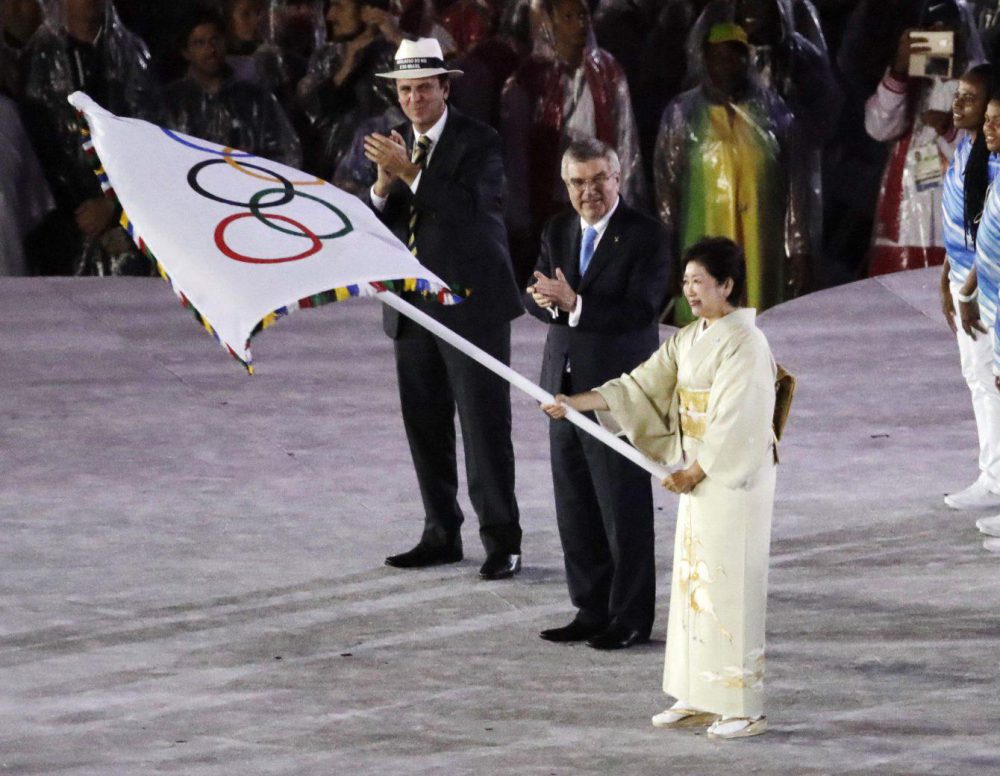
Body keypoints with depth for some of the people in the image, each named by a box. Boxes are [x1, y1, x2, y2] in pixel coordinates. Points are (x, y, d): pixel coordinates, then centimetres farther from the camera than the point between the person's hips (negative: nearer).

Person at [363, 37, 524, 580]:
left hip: (471, 304, -6)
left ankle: (501, 540, -4)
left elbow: (469, 209, -21)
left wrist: (410, 173, -27)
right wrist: (384, 185, -14)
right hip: (413, 306, 6)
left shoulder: (479, 143, -8)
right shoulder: (392, 145, 9)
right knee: (425, 424, 8)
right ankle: (441, 535, 16)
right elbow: (376, 226, 6)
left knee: (485, 422, -6)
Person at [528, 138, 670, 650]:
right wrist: (549, 300, -18)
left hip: (618, 388, -7)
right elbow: (534, 298, 6)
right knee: (575, 509, 11)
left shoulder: (646, 236, -10)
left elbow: (641, 310, -18)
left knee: (624, 508, -1)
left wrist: (575, 304, -25)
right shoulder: (558, 231, 10)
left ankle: (631, 618, 7)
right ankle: (592, 611, 20)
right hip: (565, 385, 7)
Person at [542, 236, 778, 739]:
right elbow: (640, 386, 7)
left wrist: (696, 472, -16)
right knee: (693, 584, 10)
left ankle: (744, 708, -1)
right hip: (699, 474, 9)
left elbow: (736, 422, -19)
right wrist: (575, 403, -2)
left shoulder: (745, 344, -15)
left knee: (729, 589, -6)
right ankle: (700, 698, 16)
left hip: (736, 478, -9)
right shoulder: (689, 341, 11)